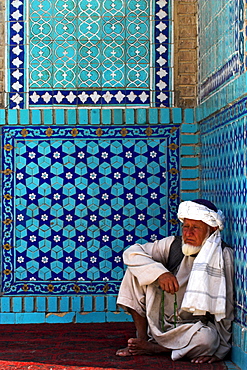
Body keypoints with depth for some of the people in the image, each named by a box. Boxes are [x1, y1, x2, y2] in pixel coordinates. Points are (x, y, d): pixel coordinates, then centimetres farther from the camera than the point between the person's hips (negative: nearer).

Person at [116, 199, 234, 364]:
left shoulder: (223, 256, -12)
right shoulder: (173, 245, -3)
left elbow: (225, 306, -11)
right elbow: (131, 253, -6)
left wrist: (221, 349, -12)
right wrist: (160, 272, -23)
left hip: (192, 328, -3)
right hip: (161, 323, 3)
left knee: (207, 338, -38)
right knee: (135, 271, -8)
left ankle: (152, 347, -11)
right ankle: (143, 337, -5)